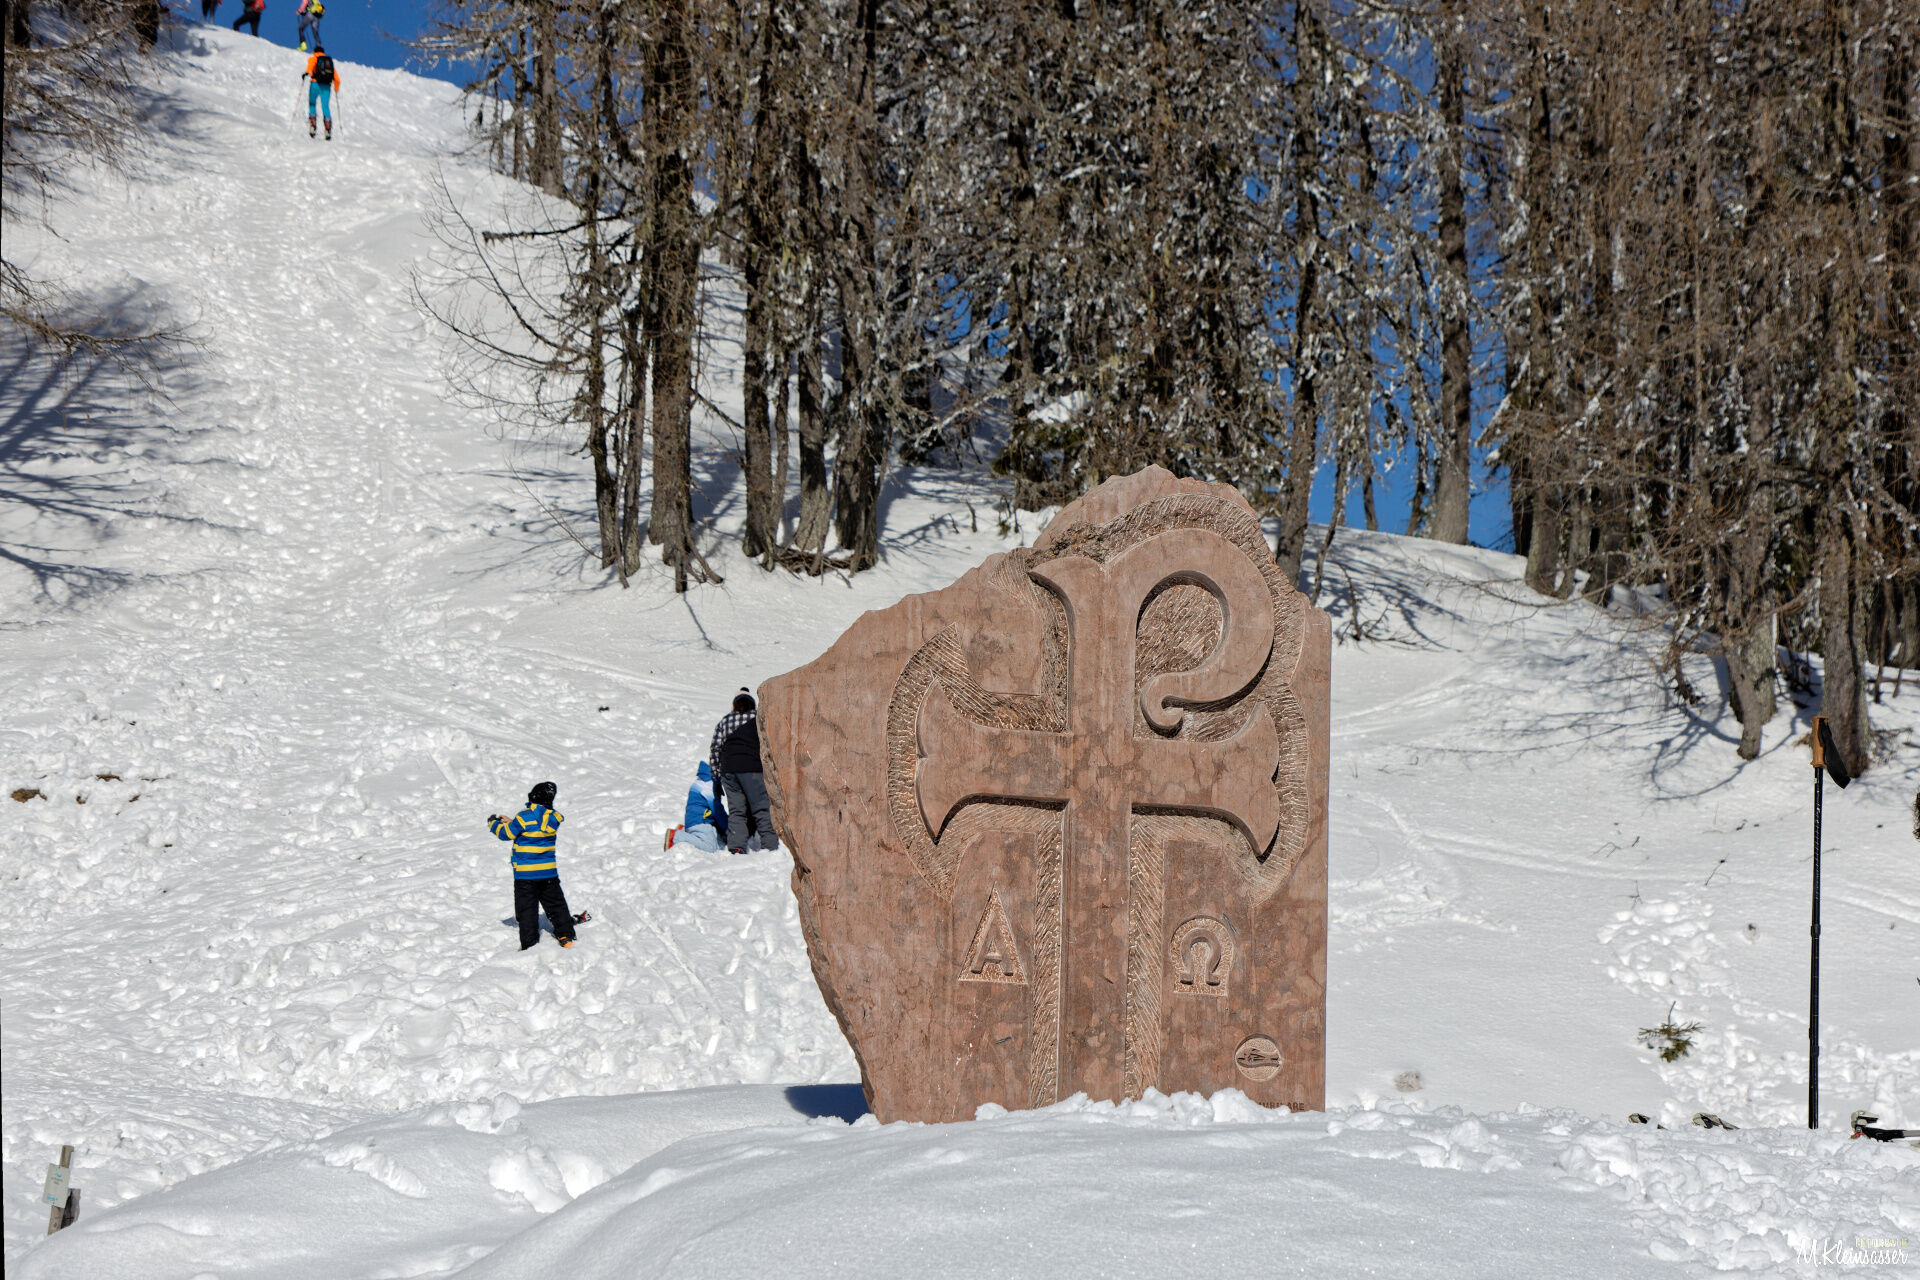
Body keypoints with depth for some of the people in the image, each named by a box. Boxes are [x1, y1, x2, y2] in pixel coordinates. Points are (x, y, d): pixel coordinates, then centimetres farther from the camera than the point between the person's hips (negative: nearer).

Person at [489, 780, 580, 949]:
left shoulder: (524, 817, -17)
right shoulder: (553, 818, 0)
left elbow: (506, 834, -6)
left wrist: (494, 824, 14)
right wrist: (510, 822, 19)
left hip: (525, 873, -4)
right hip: (549, 871, 4)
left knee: (527, 909, 2)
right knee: (556, 905, 16)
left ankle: (529, 943, 2)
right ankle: (566, 936, 17)